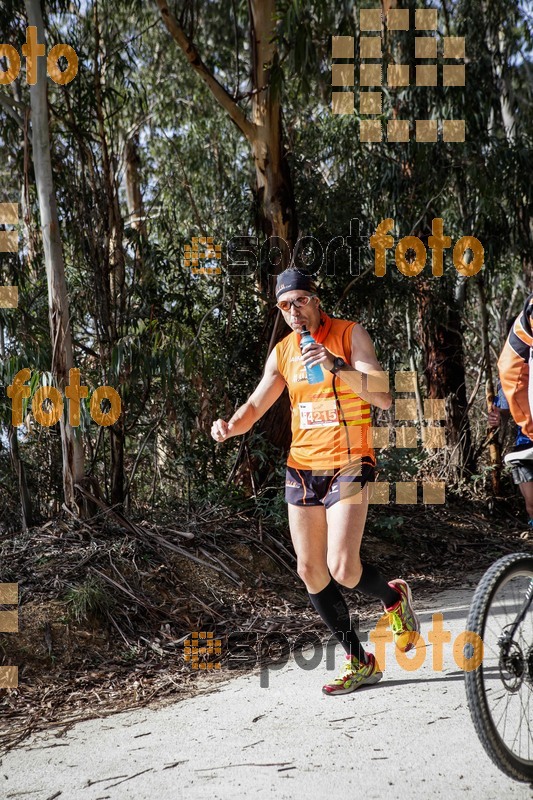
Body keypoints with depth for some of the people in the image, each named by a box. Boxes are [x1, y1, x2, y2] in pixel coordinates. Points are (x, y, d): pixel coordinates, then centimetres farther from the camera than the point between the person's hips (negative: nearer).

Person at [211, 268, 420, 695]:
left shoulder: (350, 335, -5)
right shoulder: (283, 351, 10)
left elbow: (383, 397, -17)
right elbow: (255, 406, 16)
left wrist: (337, 367, -31)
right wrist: (230, 426, -6)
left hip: (347, 465, -6)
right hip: (301, 468, 6)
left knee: (342, 568, -17)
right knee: (310, 571, 5)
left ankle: (394, 598, 17)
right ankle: (359, 662, 18)